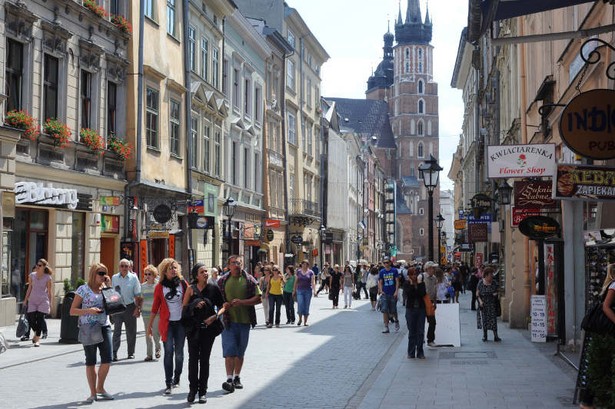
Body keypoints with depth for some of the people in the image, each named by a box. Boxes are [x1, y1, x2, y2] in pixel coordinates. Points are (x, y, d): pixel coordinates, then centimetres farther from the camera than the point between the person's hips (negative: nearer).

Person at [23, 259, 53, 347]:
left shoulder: (48, 278, -4)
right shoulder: (32, 275, 4)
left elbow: (49, 291, 1)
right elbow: (30, 288, 12)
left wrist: (50, 303, 2)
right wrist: (26, 299, 13)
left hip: (43, 301, -3)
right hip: (32, 300, 3)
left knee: (40, 319, -6)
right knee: (31, 319, 0)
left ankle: (37, 339, 3)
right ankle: (36, 333, 29)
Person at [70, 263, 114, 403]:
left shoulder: (105, 289, 11)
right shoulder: (83, 289, -3)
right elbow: (72, 311, -5)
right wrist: (89, 310, -20)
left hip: (104, 327, 4)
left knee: (107, 360, -1)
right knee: (91, 361, 3)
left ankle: (100, 388, 21)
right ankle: (93, 393, 13)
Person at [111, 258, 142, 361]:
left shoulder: (133, 278, 0)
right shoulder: (114, 278, 6)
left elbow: (137, 295, 1)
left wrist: (137, 308, -6)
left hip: (130, 306, 0)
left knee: (131, 332, 7)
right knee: (116, 331, -8)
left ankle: (131, 353, 17)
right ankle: (114, 353, -10)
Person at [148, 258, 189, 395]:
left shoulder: (183, 283, 4)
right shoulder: (160, 287, 3)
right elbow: (155, 307, 7)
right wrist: (150, 324, 7)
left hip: (181, 322, 1)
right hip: (167, 323, -1)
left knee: (179, 353, 6)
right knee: (168, 352, -8)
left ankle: (176, 378, 24)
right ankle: (168, 384, -6)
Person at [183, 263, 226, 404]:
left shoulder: (214, 288, 1)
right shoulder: (191, 289, 1)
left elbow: (222, 306, 6)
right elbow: (184, 308, 4)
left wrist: (215, 316, -11)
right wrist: (195, 305, -14)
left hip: (208, 327, 0)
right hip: (193, 328, 0)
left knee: (204, 359, 5)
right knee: (193, 358, -1)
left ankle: (202, 391, 12)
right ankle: (193, 389, 11)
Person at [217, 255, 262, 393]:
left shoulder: (249, 280, 2)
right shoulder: (222, 281, 4)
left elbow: (258, 298, -2)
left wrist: (241, 302, -15)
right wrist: (223, 305, -11)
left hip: (244, 321, 1)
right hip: (228, 320, -1)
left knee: (240, 352, 11)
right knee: (229, 351, -10)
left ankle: (237, 377, 24)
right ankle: (229, 379, -13)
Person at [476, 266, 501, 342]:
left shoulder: (494, 283, 2)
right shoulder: (480, 283, -2)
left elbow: (496, 292, 12)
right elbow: (477, 294, 0)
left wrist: (496, 295, -11)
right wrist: (480, 301, -14)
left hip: (492, 305, 1)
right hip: (483, 305, -1)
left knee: (493, 320, -5)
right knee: (484, 320, 4)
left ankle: (495, 336, -4)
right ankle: (484, 336, 16)